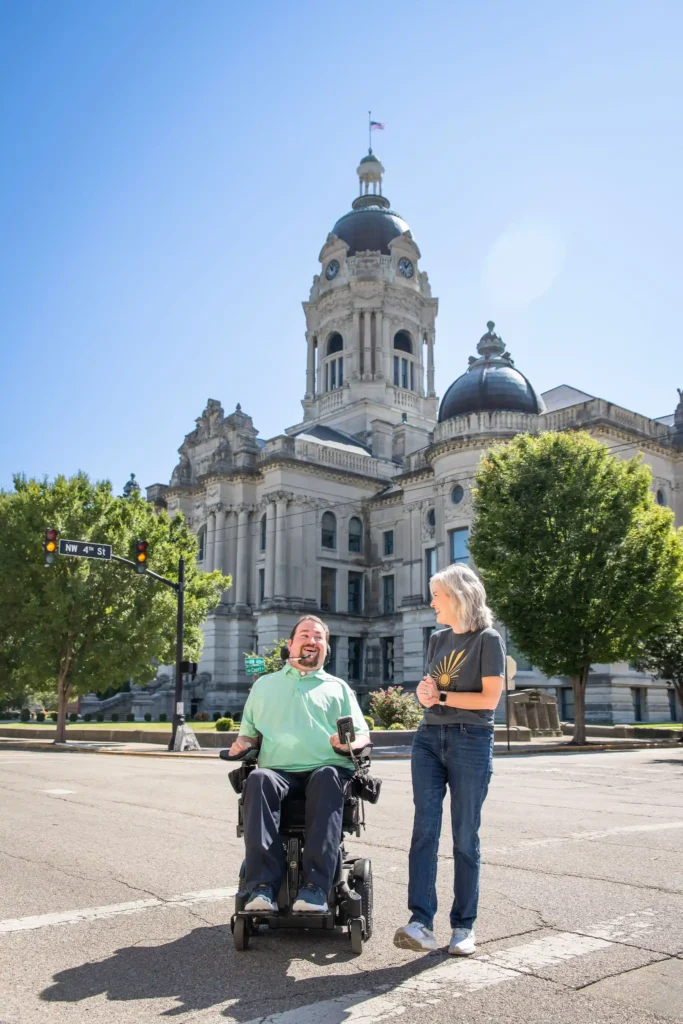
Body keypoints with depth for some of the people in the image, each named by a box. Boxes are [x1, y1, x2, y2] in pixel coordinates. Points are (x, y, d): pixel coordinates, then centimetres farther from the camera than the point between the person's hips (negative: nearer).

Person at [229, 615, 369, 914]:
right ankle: (262, 887, -38)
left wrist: (349, 742, -7)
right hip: (278, 770, 1)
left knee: (327, 778, -37)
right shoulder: (264, 685, 28)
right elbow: (249, 732, 25)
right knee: (258, 779, -34)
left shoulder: (338, 687, 24)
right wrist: (242, 743, 2)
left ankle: (316, 887, -40)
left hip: (326, 768, -1)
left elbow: (362, 735, 16)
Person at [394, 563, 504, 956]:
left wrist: (441, 696, -10)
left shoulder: (488, 639, -3)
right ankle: (422, 923, -8)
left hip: (471, 741, -5)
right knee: (425, 829, -6)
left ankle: (464, 925, 14)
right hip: (429, 738, 5)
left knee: (465, 836, 2)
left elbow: (490, 698, -10)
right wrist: (424, 693, -1)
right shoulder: (438, 639, 15)